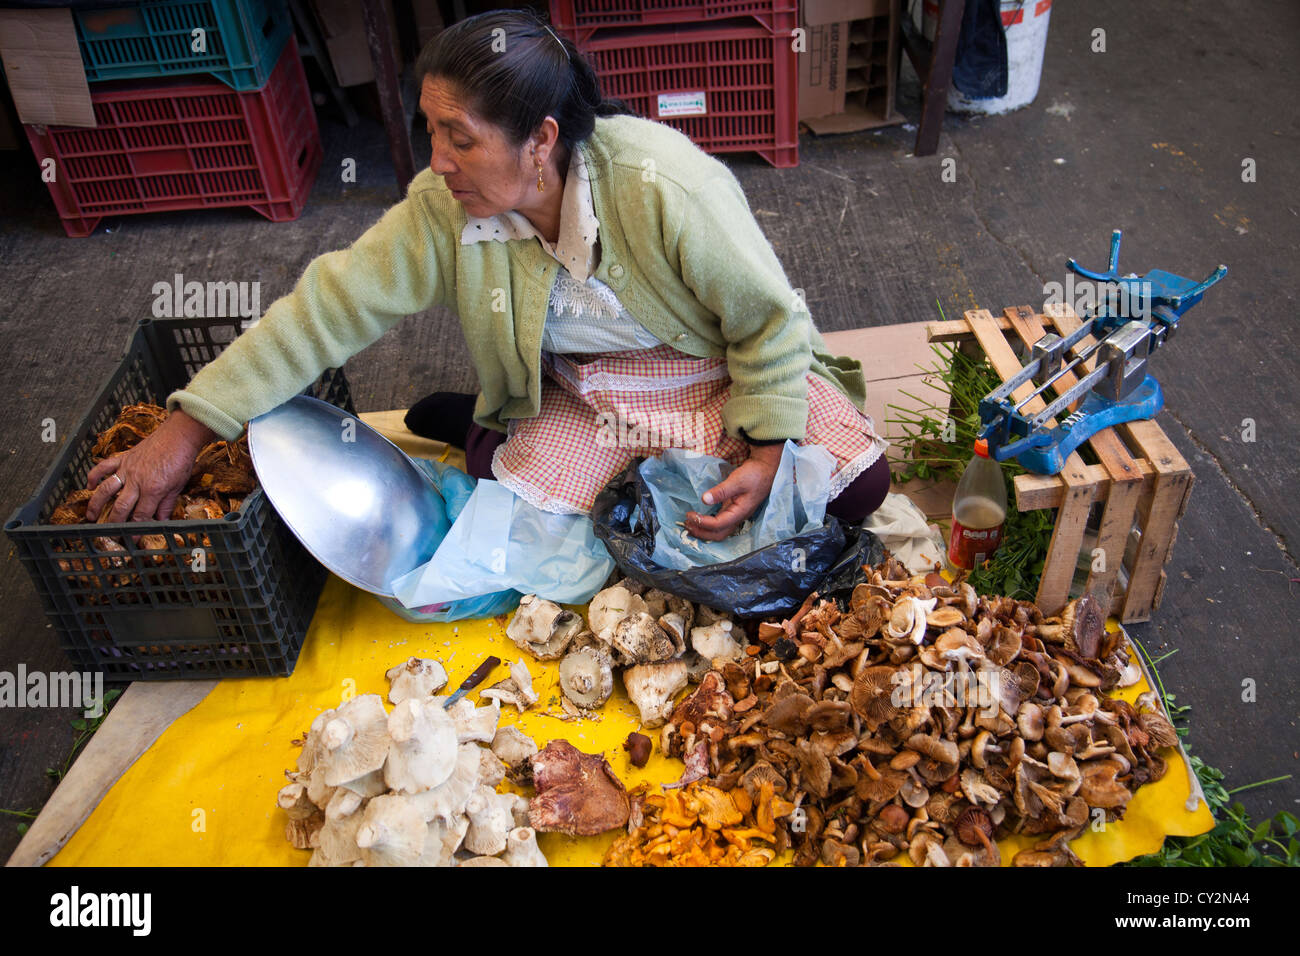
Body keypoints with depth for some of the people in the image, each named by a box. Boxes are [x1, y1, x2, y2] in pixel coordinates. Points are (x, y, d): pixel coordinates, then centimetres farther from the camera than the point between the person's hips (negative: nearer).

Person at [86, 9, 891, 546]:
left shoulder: (663, 186, -32)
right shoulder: (446, 208, -19)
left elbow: (769, 317, -21)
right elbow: (332, 305, -19)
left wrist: (765, 453, -23)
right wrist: (186, 432, -21)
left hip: (721, 370, -1)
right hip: (582, 392, 2)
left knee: (853, 487, -14)